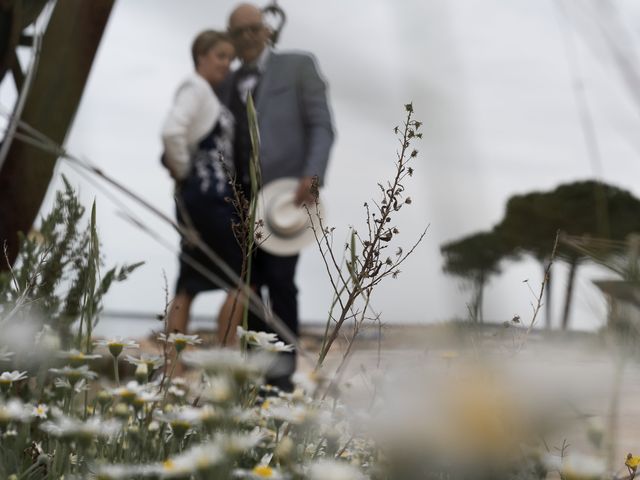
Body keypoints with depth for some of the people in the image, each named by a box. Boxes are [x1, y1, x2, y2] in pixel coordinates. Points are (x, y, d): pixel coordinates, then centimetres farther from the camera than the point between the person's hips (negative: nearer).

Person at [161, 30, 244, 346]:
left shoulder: (207, 93, 18)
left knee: (189, 285, 8)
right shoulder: (195, 88, -10)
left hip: (214, 194, 9)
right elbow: (172, 131, -26)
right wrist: (182, 171, -14)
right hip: (208, 194, -9)